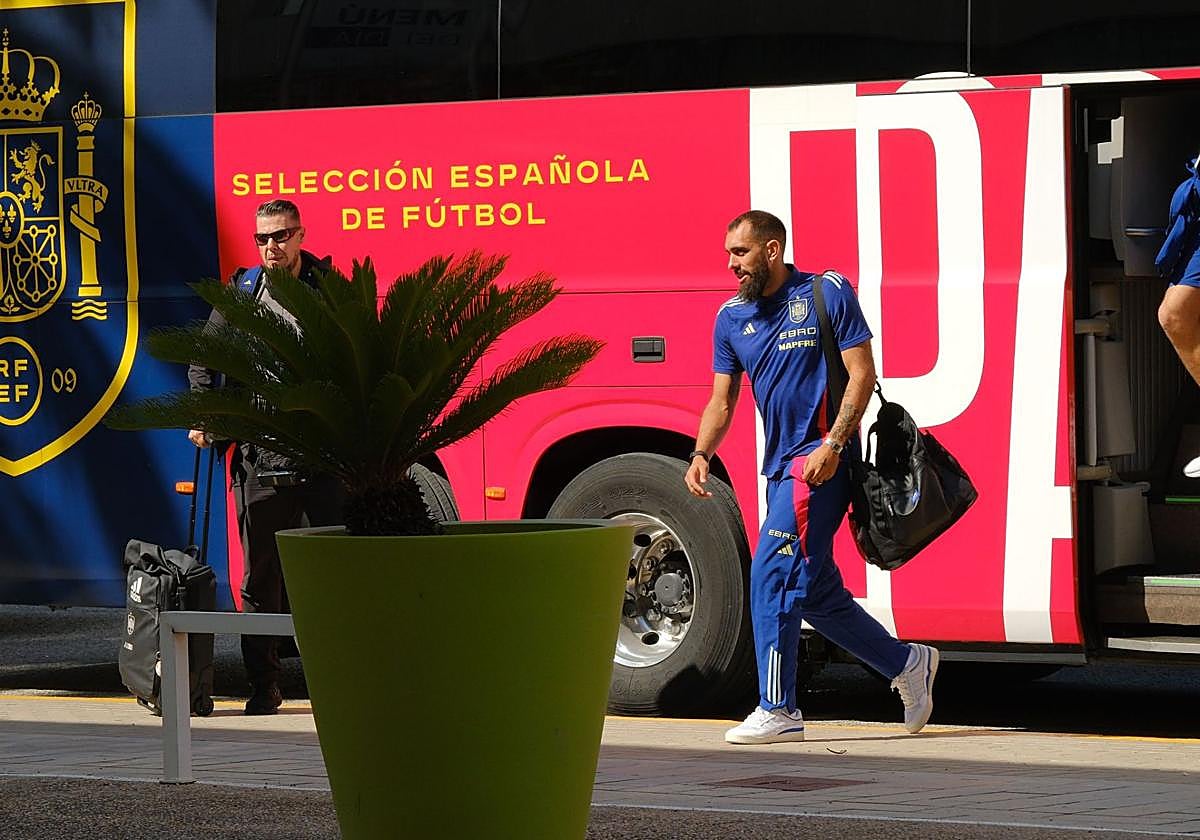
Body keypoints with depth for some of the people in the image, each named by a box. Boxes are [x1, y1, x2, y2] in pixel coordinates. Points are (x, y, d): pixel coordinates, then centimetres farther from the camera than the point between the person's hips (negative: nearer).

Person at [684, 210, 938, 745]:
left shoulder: (828, 294, -5)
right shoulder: (732, 318, 12)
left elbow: (862, 373, -8)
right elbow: (721, 401, 13)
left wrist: (832, 445, -19)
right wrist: (700, 455, -6)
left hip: (820, 461, -7)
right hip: (782, 466, 7)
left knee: (773, 576, -14)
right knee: (815, 590, 9)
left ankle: (778, 710, -9)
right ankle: (907, 664, 25)